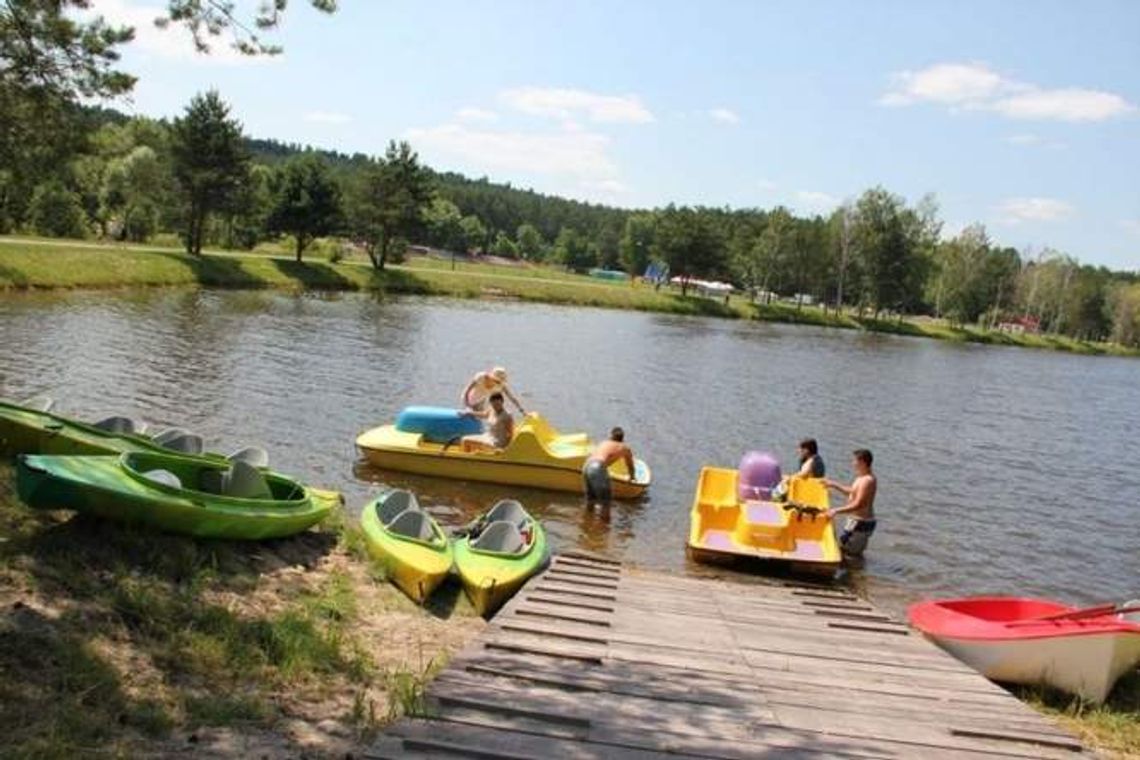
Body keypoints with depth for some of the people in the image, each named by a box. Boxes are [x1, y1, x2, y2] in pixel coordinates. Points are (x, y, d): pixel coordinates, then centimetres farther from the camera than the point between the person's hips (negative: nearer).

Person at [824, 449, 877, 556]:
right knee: (855, 554, 19)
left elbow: (858, 505, -28)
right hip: (857, 520, 11)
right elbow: (851, 492, 24)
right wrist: (834, 485, 22)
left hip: (860, 523, -11)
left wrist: (836, 510, -26)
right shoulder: (862, 478, 9)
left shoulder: (867, 481, -23)